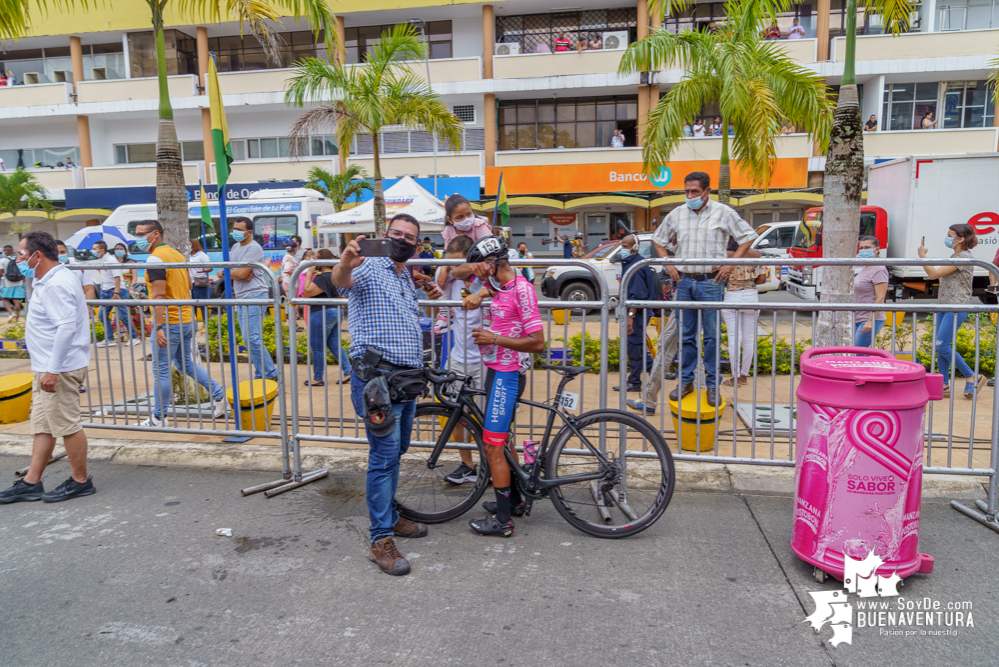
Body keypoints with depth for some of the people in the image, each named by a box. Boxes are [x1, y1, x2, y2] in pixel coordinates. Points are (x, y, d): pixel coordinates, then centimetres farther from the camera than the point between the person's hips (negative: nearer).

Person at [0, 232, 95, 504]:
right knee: (42, 425, 14)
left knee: (66, 425, -1)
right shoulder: (49, 280, 16)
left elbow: (66, 327, -26)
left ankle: (80, 482, 10)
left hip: (59, 369, -11)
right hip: (48, 367, 11)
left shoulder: (57, 284, -18)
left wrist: (53, 370, -27)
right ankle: (31, 483, 21)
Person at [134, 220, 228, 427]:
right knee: (187, 363, 20)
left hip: (170, 323, -9)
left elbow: (158, 295, -21)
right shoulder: (177, 254, 12)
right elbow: (188, 285, 20)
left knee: (161, 370, 1)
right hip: (187, 319, 9)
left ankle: (159, 418, 10)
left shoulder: (155, 259, -15)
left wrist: (158, 327, -23)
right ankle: (218, 395, 16)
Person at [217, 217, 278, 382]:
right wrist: (237, 274, -7)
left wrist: (224, 272, -1)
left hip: (254, 297, -10)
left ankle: (270, 374, -6)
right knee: (249, 339, 10)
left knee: (252, 339, -14)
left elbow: (241, 273, -19)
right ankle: (261, 376, 17)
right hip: (240, 297, 10)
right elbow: (223, 270, 14)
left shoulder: (253, 248, -11)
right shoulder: (235, 247, 17)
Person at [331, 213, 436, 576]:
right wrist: (344, 265, -53)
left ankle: (391, 517, 30)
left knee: (395, 452, 17)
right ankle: (381, 540, -3)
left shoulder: (408, 281, 20)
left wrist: (419, 371, 23)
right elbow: (341, 281, -30)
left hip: (407, 377, 9)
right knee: (384, 455, -9)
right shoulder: (369, 268, -6)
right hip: (378, 375, -9)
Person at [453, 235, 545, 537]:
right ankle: (514, 498, 36)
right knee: (502, 439, 20)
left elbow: (537, 342, -21)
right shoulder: (499, 284, 8)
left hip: (506, 375, -10)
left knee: (493, 446, -6)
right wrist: (475, 280, -8)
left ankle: (503, 521, 3)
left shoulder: (521, 289, -18)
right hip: (497, 371, 10)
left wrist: (494, 338, -19)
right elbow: (458, 273, 15)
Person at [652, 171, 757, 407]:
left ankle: (713, 384, 10)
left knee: (712, 335, 1)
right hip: (684, 281, 3)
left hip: (710, 282, -3)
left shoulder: (723, 213, 0)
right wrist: (668, 264, 7)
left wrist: (730, 263, -5)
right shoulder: (677, 214, 8)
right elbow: (658, 240, 20)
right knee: (686, 335, 8)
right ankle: (686, 381, 18)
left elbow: (748, 236, 4)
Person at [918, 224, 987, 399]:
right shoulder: (955, 257, 16)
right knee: (940, 346, 6)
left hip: (957, 308, -9)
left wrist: (922, 256, -9)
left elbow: (934, 274, -18)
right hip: (944, 306, 9)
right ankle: (944, 385, 12)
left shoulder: (965, 257, -14)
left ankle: (972, 377, 2)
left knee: (942, 345, -13)